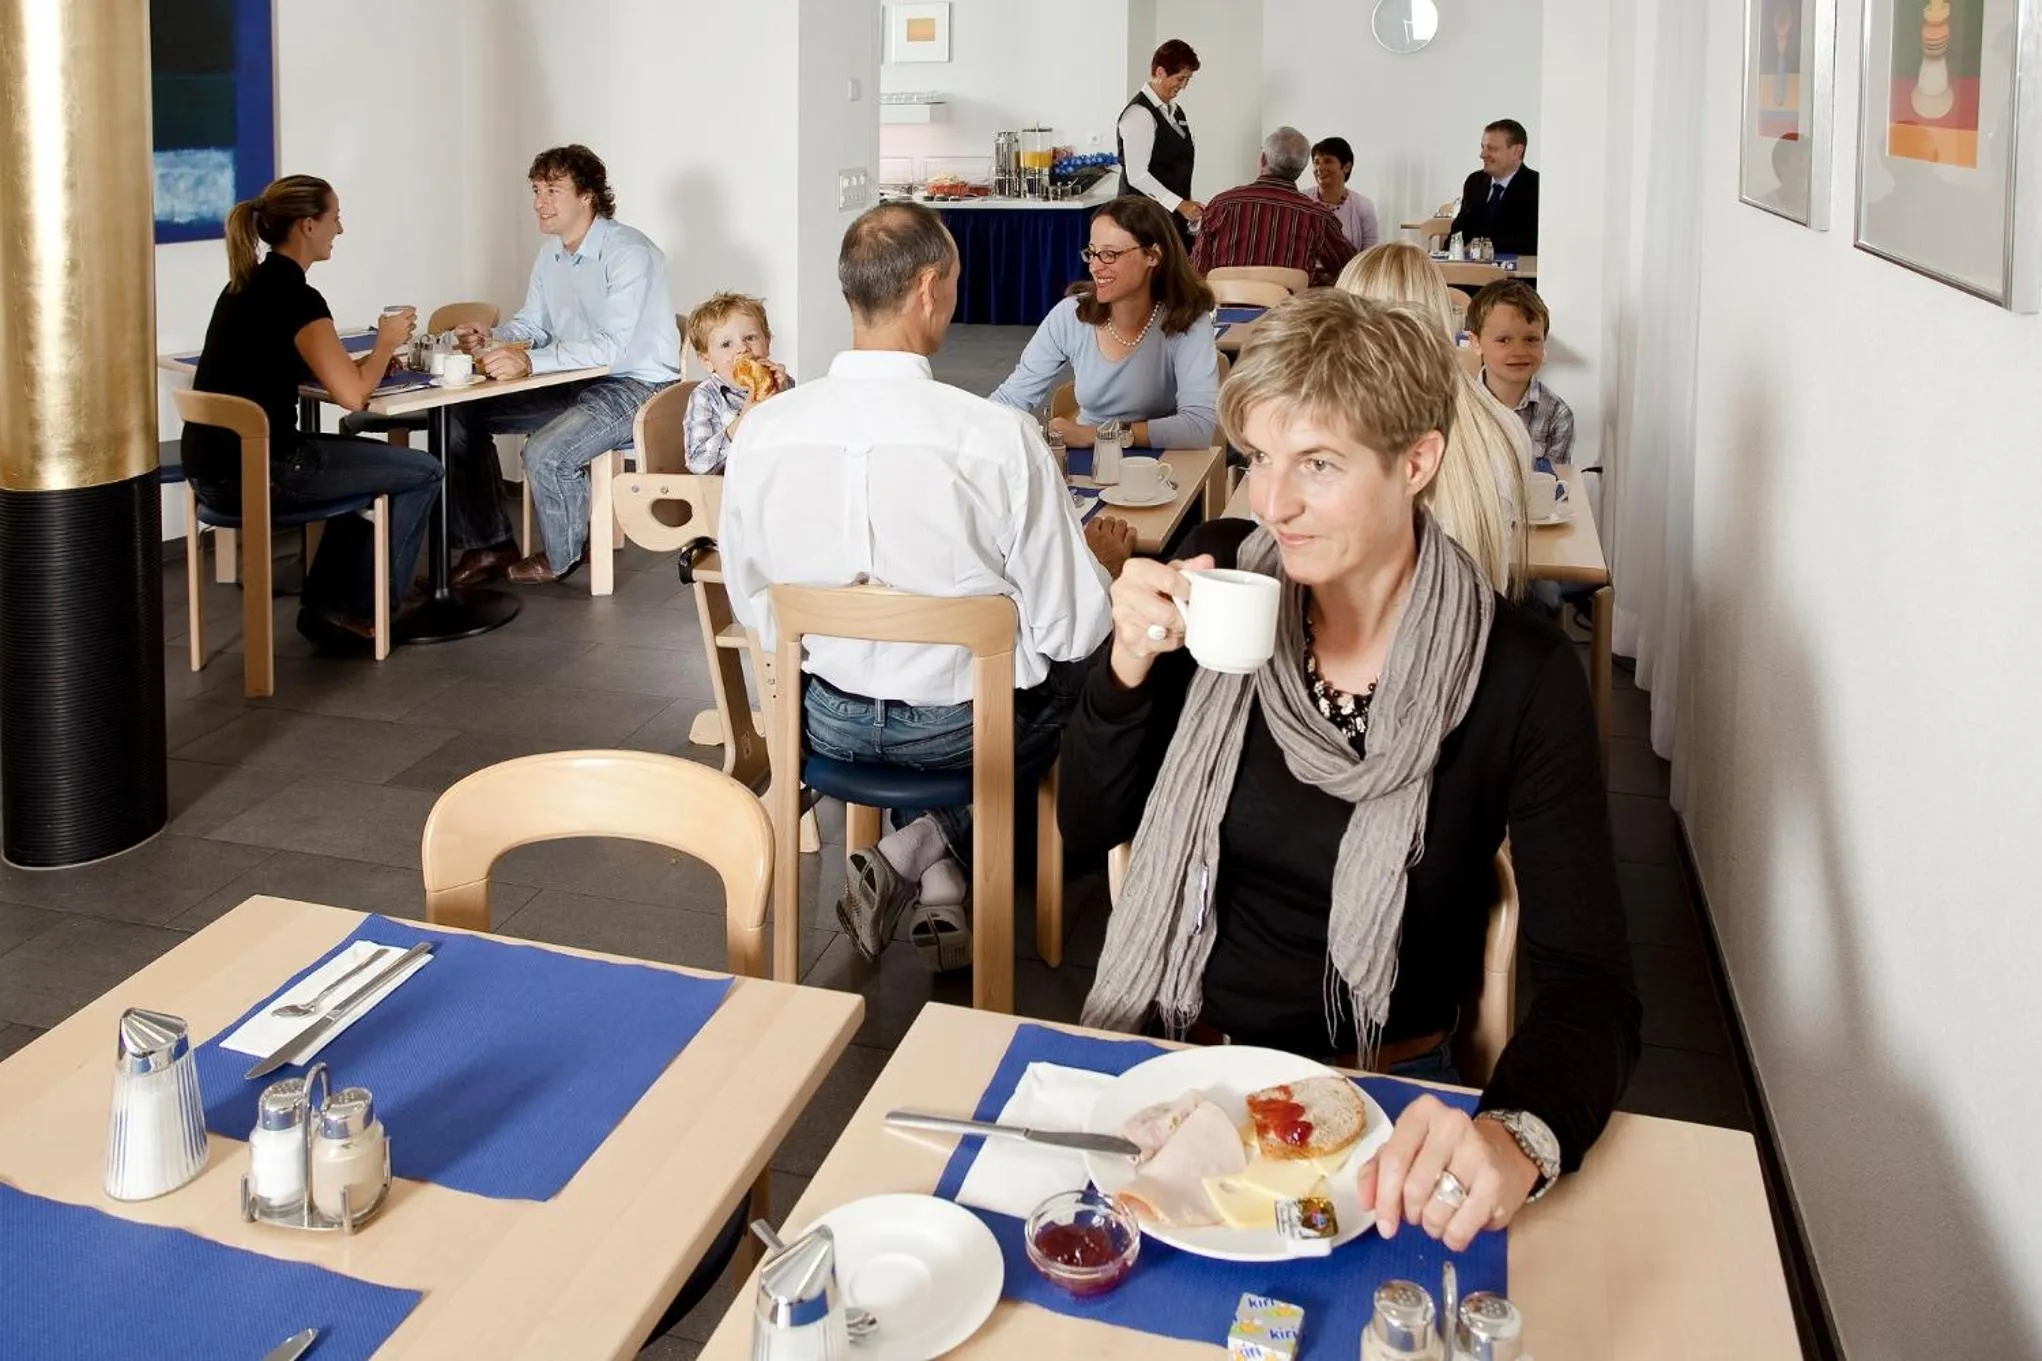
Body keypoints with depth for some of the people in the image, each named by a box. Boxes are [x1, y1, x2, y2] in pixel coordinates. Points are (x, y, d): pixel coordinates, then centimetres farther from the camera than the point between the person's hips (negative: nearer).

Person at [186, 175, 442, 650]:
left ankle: (324, 608, 28)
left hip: (212, 467, 9)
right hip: (254, 473, -9)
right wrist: (386, 342, 0)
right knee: (422, 472, 4)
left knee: (371, 463, 30)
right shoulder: (297, 297, -16)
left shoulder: (246, 284, 13)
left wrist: (374, 355, 12)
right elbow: (352, 395, -18)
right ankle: (364, 611, 14)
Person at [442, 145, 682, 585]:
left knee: (546, 453, -31)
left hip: (638, 386, -9)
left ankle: (561, 556, -1)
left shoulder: (629, 253, -19)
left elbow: (613, 348, -29)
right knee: (461, 414, 1)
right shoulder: (551, 255, 9)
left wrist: (530, 361, -37)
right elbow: (531, 324, 18)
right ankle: (489, 544, 10)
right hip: (577, 383, 9)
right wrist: (491, 340, -6)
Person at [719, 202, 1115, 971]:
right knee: (1065, 677, 30)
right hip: (959, 729, -3)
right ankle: (917, 851, 17)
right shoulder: (999, 436, -25)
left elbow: (749, 604, 0)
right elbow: (1070, 629, -17)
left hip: (829, 722, 4)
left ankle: (939, 892, 23)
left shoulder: (761, 431, -14)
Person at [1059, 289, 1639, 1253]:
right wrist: (1131, 662, -16)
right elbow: (1090, 827, 2)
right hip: (1166, 1056, 3)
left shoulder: (1520, 677, -14)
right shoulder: (1222, 574, -4)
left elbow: (1587, 983, -19)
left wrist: (1519, 1136, -40)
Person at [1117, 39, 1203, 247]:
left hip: (1173, 215, 9)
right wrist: (1179, 204, -21)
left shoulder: (1174, 111, 16)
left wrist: (1188, 205, 9)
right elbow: (1137, 175, -18)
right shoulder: (1139, 114, -12)